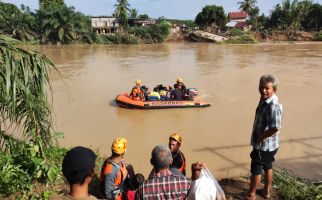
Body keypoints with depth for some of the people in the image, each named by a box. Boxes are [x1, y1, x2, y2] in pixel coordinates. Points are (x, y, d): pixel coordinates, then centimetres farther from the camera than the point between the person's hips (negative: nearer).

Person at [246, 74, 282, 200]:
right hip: (267, 145, 9)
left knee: (255, 170, 9)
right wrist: (259, 137, 6)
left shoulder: (273, 106, -29)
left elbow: (275, 128, -37)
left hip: (263, 145, -9)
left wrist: (260, 138, -22)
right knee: (267, 167, 23)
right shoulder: (264, 100, 1)